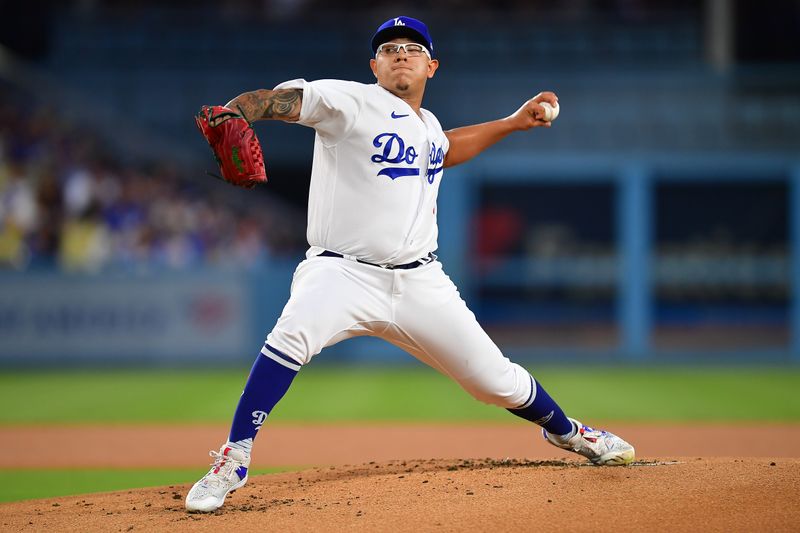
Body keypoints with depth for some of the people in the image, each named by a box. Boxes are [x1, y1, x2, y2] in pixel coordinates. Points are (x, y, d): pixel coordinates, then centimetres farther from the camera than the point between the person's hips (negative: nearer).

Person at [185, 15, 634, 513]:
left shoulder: (428, 125, 15)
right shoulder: (349, 102, -6)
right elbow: (273, 99, -21)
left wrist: (513, 122, 36)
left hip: (420, 282, 5)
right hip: (343, 272, -5)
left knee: (497, 379, 7)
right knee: (292, 335, -36)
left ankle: (567, 431, 38)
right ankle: (235, 458, -26)